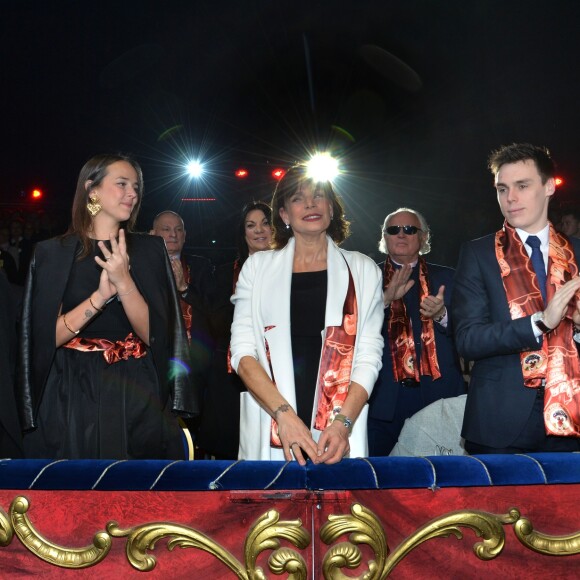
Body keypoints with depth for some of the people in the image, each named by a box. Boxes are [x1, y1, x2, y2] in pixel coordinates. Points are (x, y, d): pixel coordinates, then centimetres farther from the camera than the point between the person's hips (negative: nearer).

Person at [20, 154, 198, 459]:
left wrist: (125, 283, -21)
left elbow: (153, 334, -5)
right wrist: (100, 296, -21)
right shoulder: (53, 253, -1)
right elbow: (45, 338, -8)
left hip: (138, 398, 1)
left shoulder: (149, 250, 3)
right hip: (72, 398, -1)